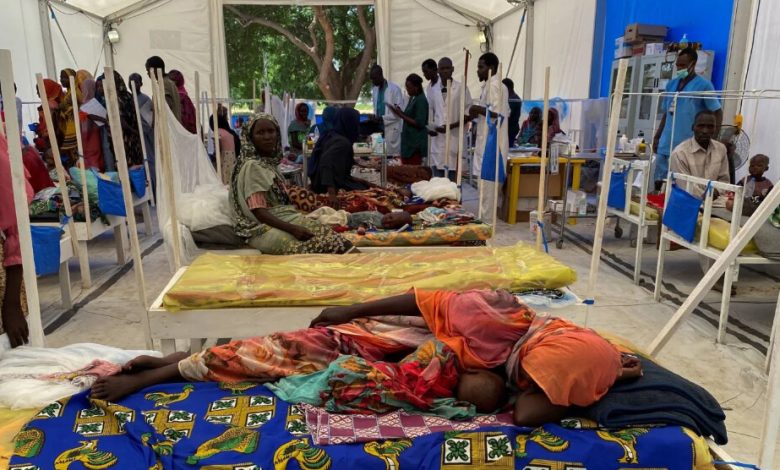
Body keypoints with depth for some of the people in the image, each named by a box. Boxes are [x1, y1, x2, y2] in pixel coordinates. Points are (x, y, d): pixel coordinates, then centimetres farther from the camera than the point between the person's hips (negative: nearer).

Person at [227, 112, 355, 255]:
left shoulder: (269, 161, 13)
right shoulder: (252, 166, -13)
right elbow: (259, 212, -19)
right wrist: (292, 229, -27)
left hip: (281, 218, 8)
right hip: (262, 228, -8)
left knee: (328, 235, -14)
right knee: (310, 247, -30)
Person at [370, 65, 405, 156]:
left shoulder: (394, 89, -12)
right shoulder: (374, 89, 11)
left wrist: (383, 118, -20)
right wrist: (374, 116, -2)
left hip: (392, 129, -6)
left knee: (392, 156, -3)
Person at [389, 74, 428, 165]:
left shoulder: (421, 101, -12)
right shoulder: (412, 98, 14)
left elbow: (419, 123, -19)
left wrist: (401, 115, -18)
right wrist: (400, 112, 3)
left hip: (415, 143, -9)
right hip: (408, 140, 9)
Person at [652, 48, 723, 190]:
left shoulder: (704, 85, -4)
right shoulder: (671, 84, 13)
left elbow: (718, 113, -3)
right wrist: (657, 136, 15)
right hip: (666, 143, 6)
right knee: (659, 181, 8)